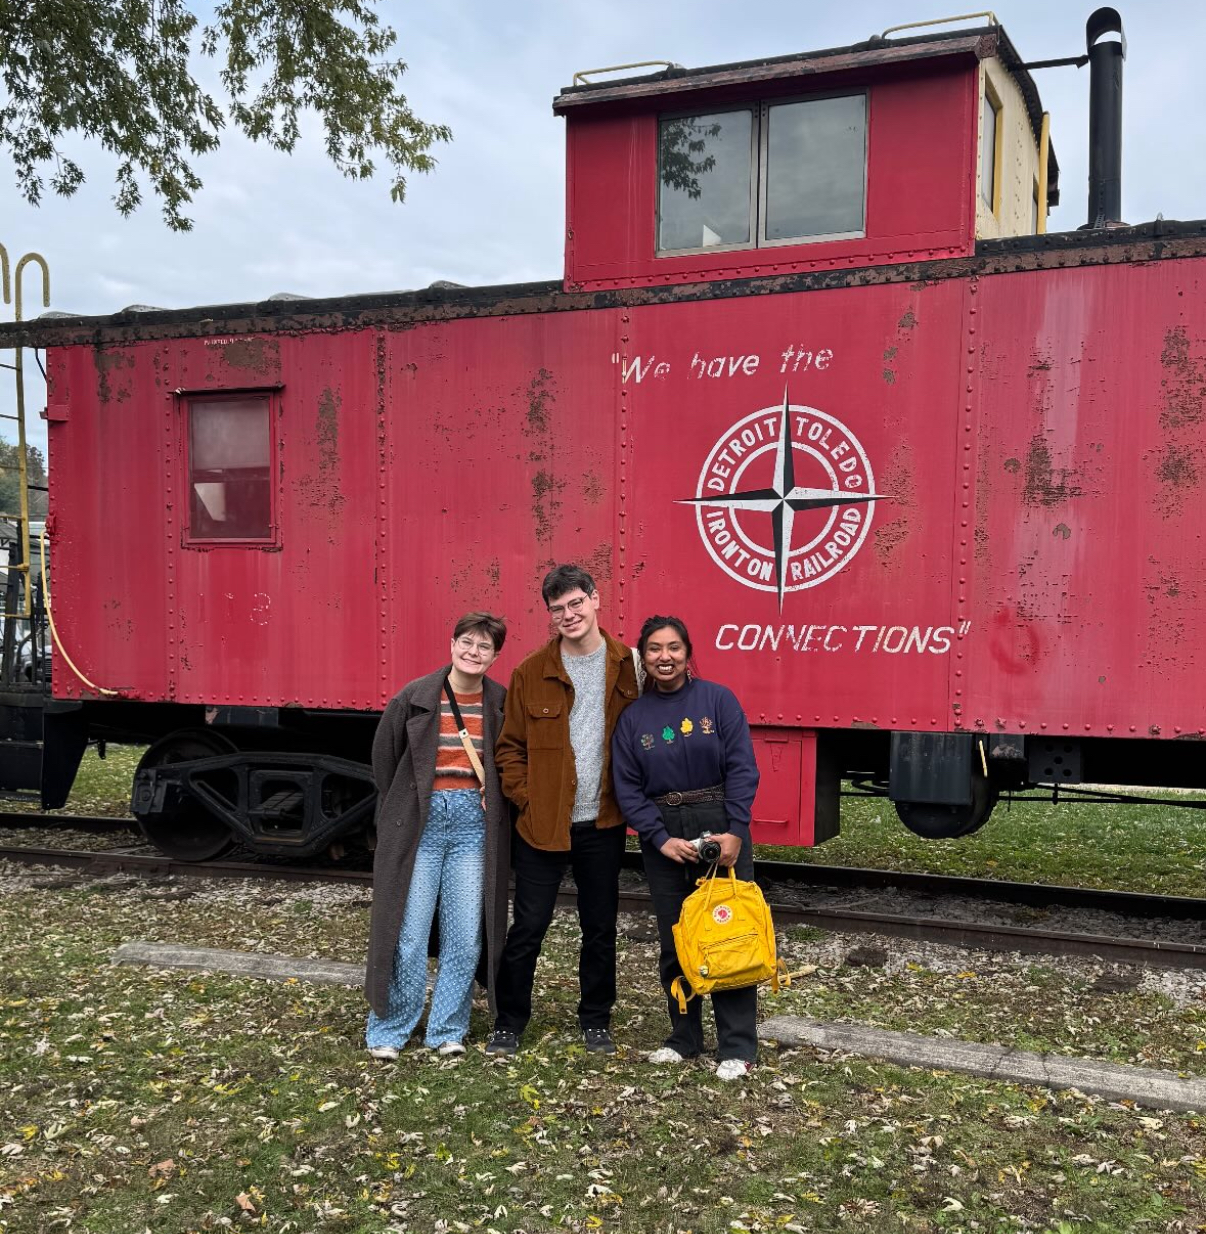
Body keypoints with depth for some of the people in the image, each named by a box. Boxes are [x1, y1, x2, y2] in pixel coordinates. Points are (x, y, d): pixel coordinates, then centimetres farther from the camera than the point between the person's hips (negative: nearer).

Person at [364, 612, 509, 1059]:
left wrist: (494, 803, 2)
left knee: (465, 936, 5)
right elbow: (384, 756, 7)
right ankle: (389, 1030, 16)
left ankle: (448, 1031, 20)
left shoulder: (502, 704, 1)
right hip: (420, 822, -1)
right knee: (407, 933, 1)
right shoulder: (414, 698, -3)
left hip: (473, 823, 2)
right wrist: (398, 811, 10)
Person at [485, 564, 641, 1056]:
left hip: (603, 825, 1)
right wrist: (525, 796, -7)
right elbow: (510, 747, 3)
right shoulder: (531, 673, -2)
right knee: (528, 927, 5)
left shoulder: (629, 668, -1)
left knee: (600, 928, 13)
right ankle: (509, 1023, 22)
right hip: (542, 825, -1)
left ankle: (596, 1021, 31)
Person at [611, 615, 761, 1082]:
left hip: (720, 828, -3)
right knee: (674, 941, 9)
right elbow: (627, 787, 1)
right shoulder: (632, 717, 4)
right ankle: (684, 1038, 24)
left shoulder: (718, 700, -3)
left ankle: (737, 1047, 8)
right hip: (662, 836, 3)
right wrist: (661, 839, -10)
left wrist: (735, 832, -15)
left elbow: (742, 768, -7)